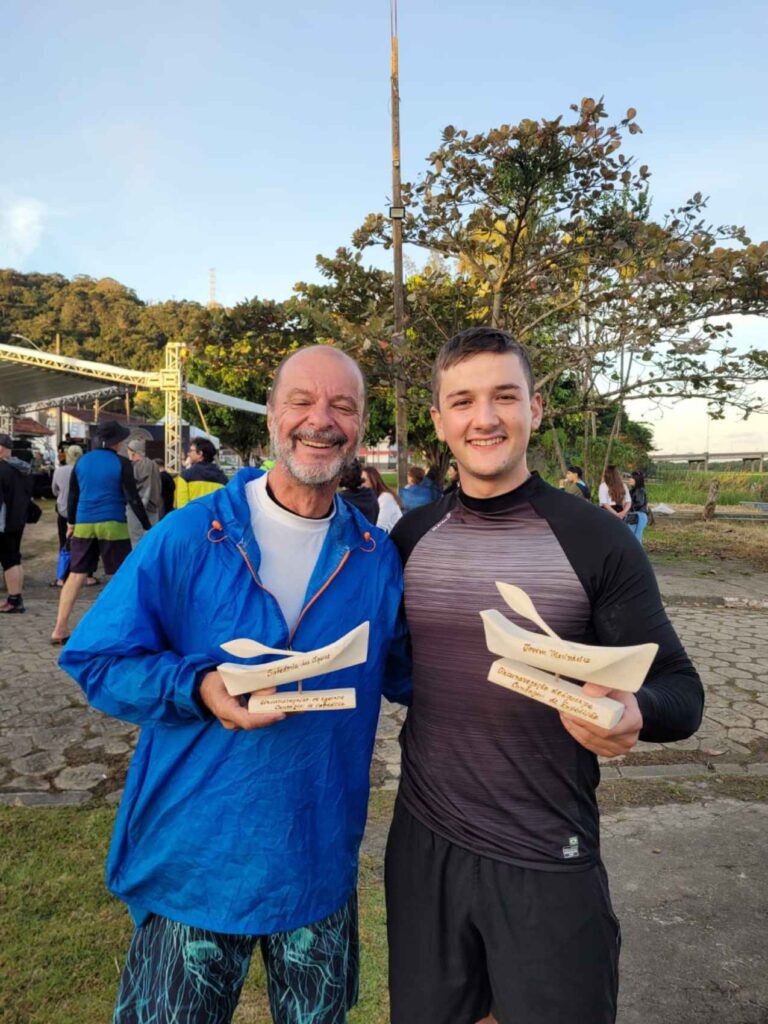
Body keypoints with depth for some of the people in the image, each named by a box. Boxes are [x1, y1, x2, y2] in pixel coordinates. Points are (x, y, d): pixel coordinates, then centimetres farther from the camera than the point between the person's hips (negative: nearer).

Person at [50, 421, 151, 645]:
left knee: (76, 575, 8)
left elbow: (72, 495, 15)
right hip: (112, 525, -4)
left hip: (84, 525, 5)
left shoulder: (82, 461, 9)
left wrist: (71, 522, 27)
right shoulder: (121, 463, -5)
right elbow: (133, 498, -7)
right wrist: (148, 527, -3)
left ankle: (60, 629, 6)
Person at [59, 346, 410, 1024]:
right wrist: (198, 687, -24)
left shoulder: (378, 558, -4)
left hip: (320, 867, 3)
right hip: (193, 862, -2)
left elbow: (405, 677, 5)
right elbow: (96, 659, -8)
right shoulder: (188, 536, -12)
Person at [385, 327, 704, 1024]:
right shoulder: (410, 537, -2)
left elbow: (681, 692, -8)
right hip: (423, 847, 4)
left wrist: (635, 714, -29)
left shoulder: (598, 541, -12)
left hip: (549, 866, -3)